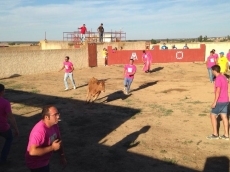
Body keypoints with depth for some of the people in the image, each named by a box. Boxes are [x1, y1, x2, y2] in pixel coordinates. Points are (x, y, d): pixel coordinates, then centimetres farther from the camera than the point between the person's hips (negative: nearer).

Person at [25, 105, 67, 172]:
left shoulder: (54, 125, -7)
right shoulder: (39, 130, -33)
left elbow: (58, 141, 9)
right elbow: (32, 151, -38)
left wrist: (62, 155, 10)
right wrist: (52, 147, -32)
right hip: (35, 164, -8)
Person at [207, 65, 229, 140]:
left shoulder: (218, 79, -18)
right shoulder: (224, 77, 12)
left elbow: (218, 91, -24)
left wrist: (215, 102, -21)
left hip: (220, 101, -9)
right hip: (225, 100, 9)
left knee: (212, 115, 1)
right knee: (224, 117, 10)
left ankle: (215, 134, 6)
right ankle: (226, 135, 14)